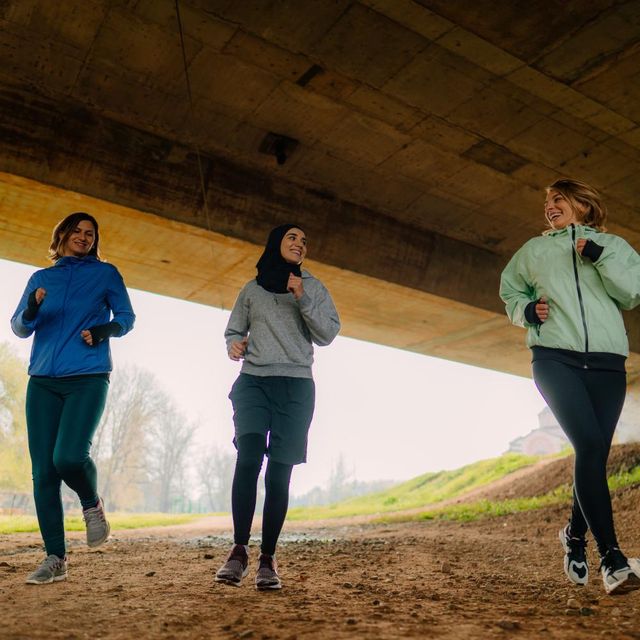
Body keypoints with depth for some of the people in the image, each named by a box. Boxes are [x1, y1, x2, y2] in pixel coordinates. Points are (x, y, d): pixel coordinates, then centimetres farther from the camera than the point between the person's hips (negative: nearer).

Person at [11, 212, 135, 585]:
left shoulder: (106, 274, 10)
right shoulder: (40, 279, 18)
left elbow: (126, 318, 10)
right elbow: (19, 328, 14)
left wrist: (104, 331, -11)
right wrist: (32, 309, -8)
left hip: (88, 377, -3)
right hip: (43, 382, 3)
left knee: (69, 456, -21)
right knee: (43, 470, -2)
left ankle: (93, 504, 12)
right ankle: (55, 559, 7)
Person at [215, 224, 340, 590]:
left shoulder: (313, 288, 12)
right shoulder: (252, 289, 14)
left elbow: (328, 334, 2)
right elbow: (234, 330, 20)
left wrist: (303, 299, -10)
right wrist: (234, 344, -3)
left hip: (296, 386, 0)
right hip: (253, 381, 1)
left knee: (279, 473, -4)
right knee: (248, 459, -18)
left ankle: (268, 558, 3)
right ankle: (240, 550, -10)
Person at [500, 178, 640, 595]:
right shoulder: (534, 250, 20)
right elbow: (510, 293, 27)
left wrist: (601, 256, -7)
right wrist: (527, 310, 6)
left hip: (606, 362, 1)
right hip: (555, 357, -1)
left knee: (594, 455, 1)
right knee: (590, 445, -19)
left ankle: (576, 536, 25)